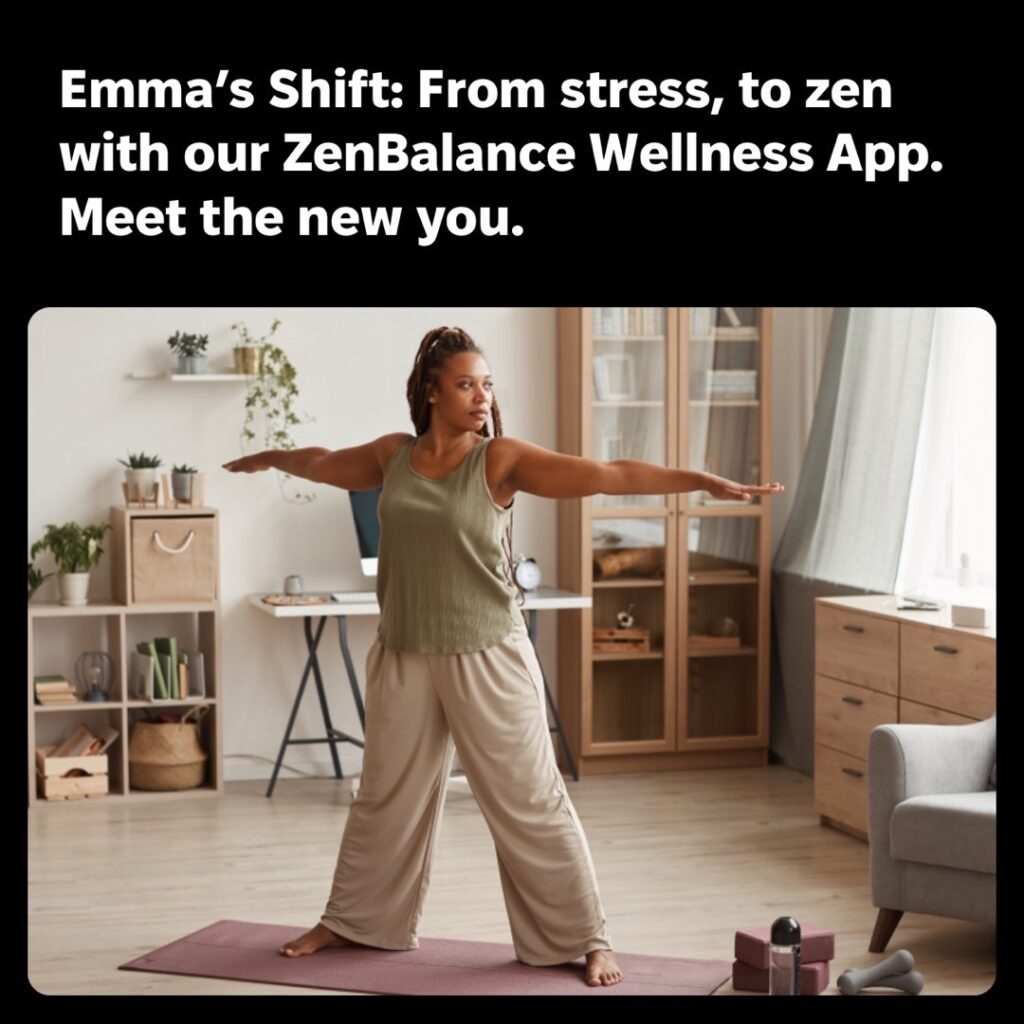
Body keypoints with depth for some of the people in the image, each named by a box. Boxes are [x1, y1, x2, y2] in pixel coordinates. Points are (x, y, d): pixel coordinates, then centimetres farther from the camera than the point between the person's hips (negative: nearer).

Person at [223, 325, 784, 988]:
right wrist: (270, 459, 44)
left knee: (531, 802, -1)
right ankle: (356, 922, 34)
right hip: (405, 657, 4)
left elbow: (606, 475, -17)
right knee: (386, 797, 17)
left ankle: (585, 940, 8)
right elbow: (325, 463, 25)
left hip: (487, 657, -4)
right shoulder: (393, 455, 4)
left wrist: (705, 481, -25)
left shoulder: (501, 459, -8)